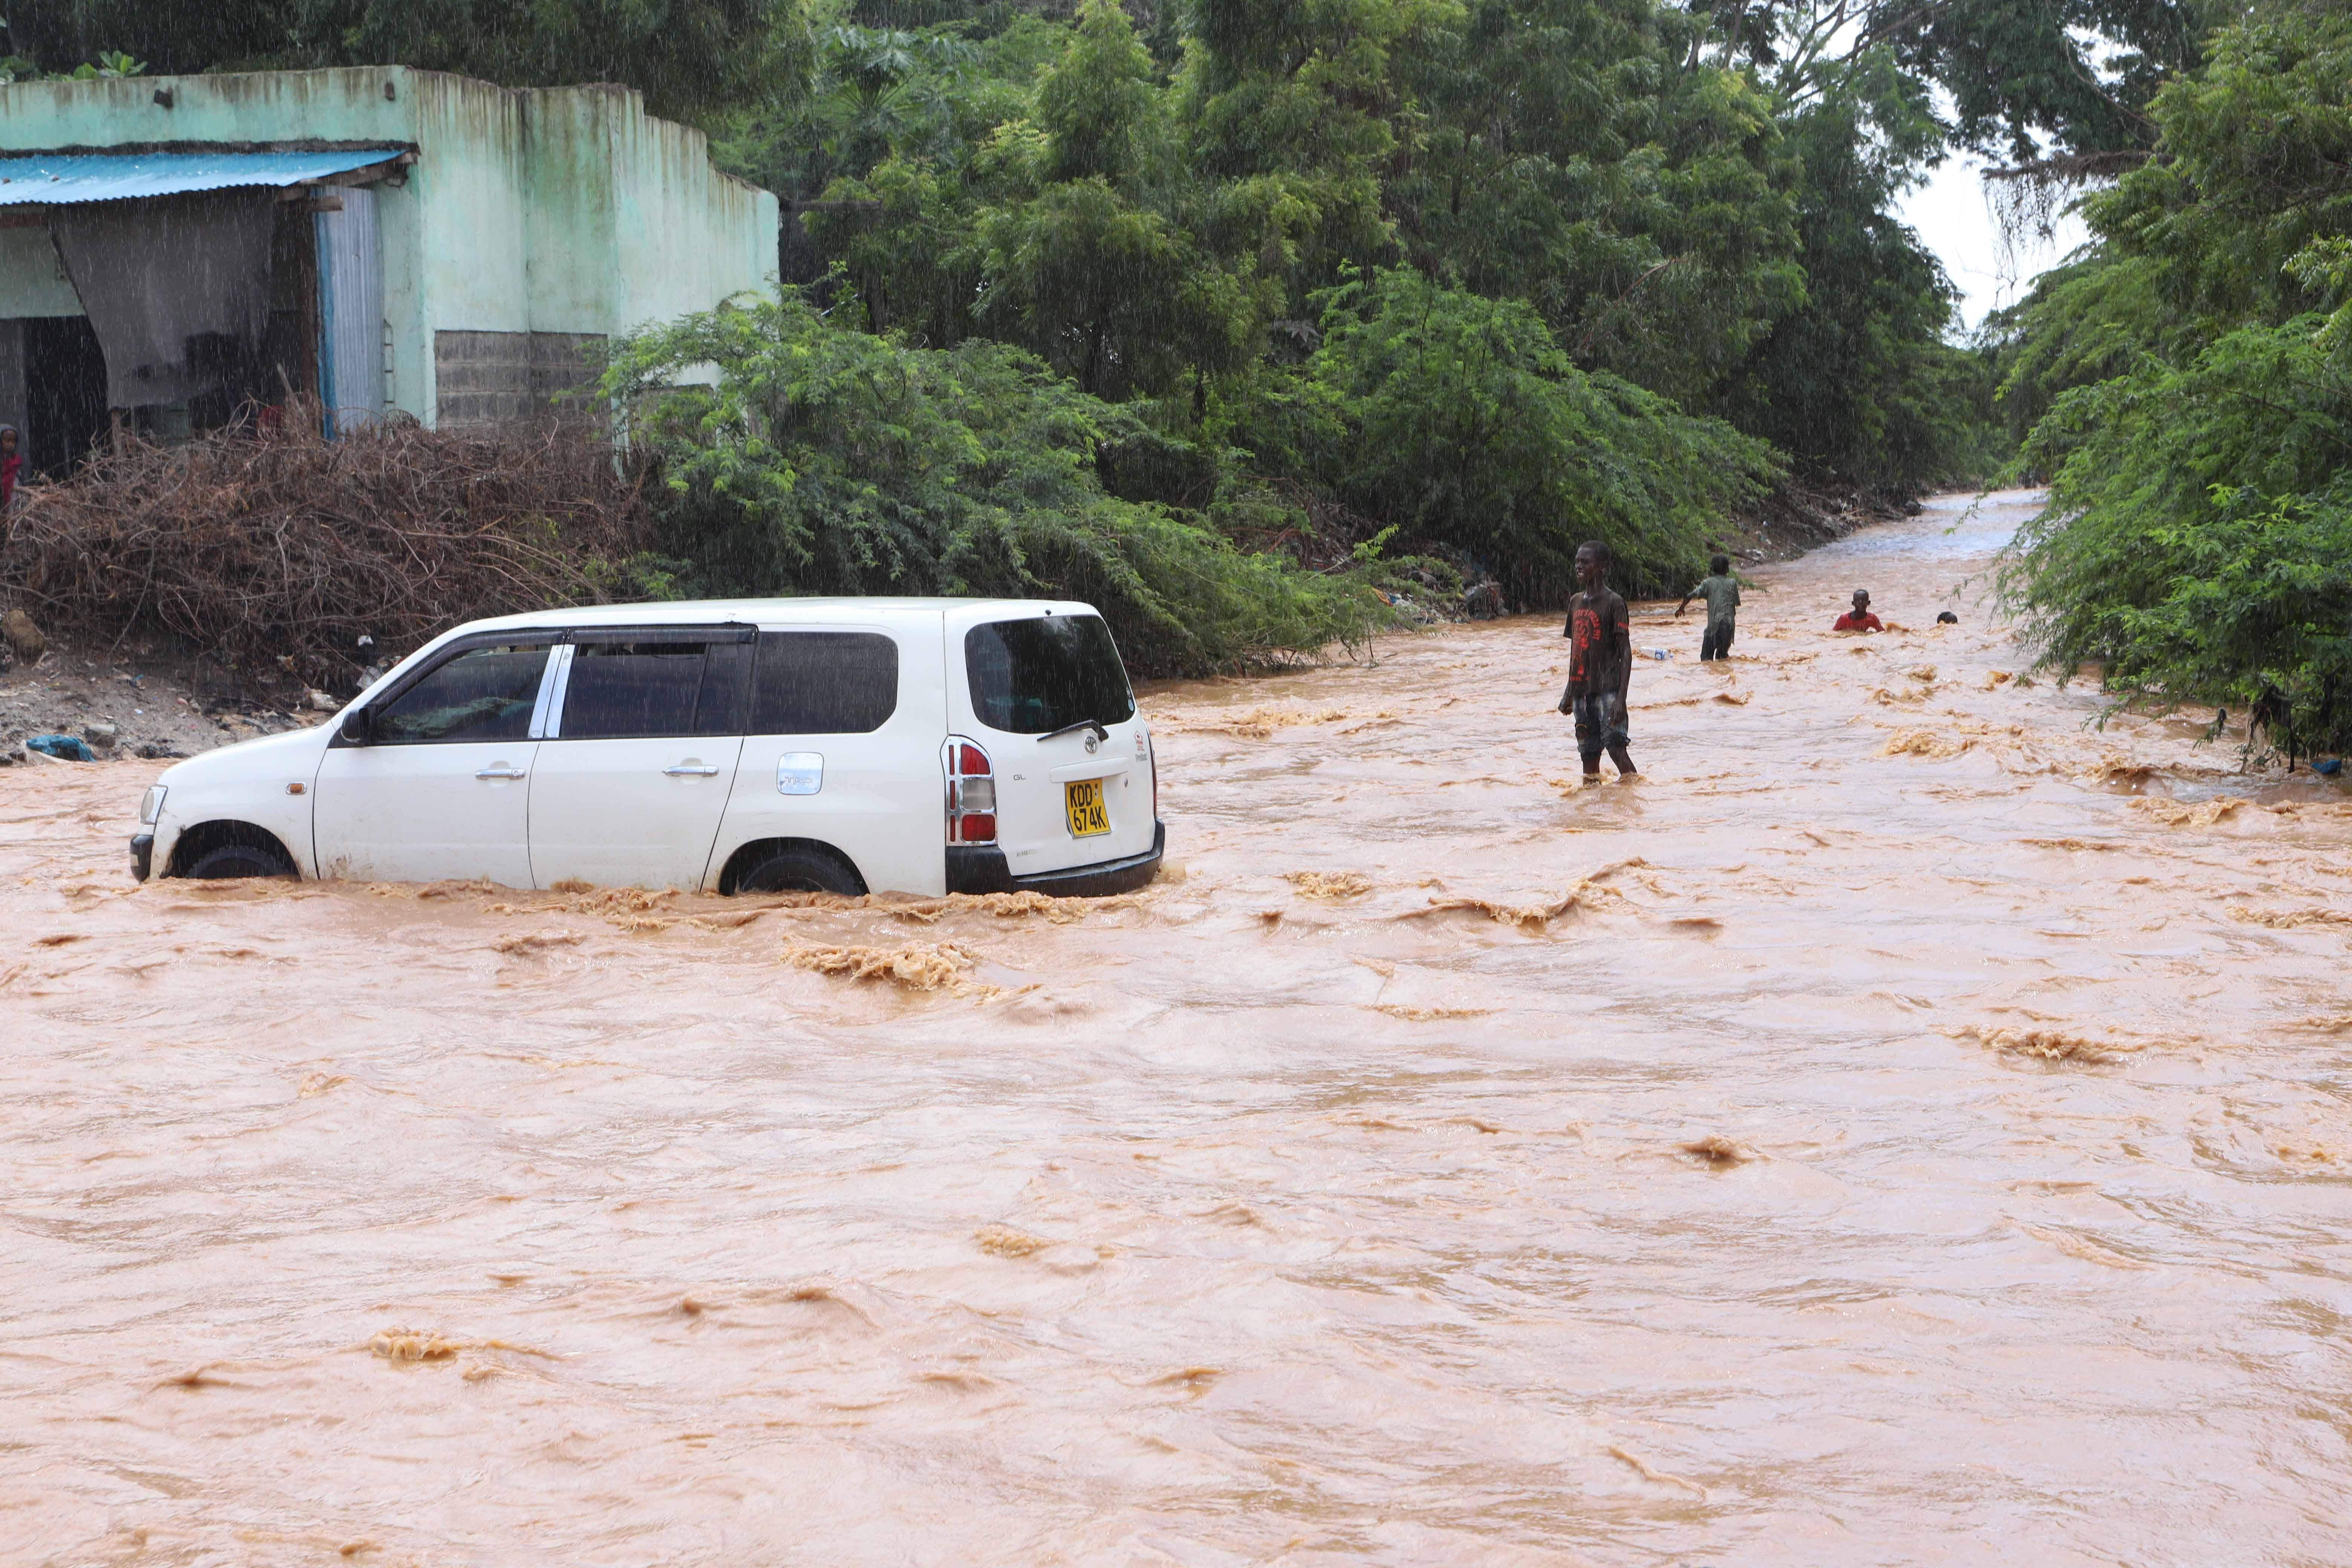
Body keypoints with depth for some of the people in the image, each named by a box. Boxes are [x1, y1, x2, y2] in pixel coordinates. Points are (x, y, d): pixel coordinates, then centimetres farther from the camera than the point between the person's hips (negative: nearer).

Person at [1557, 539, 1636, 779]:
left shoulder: (1613, 603, -7)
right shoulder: (1576, 602, 14)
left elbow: (1626, 652, -10)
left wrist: (1621, 697, -17)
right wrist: (1569, 692, 20)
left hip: (1607, 688, -7)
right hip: (1582, 691, 7)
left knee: (1616, 747, -13)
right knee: (1588, 752, 8)